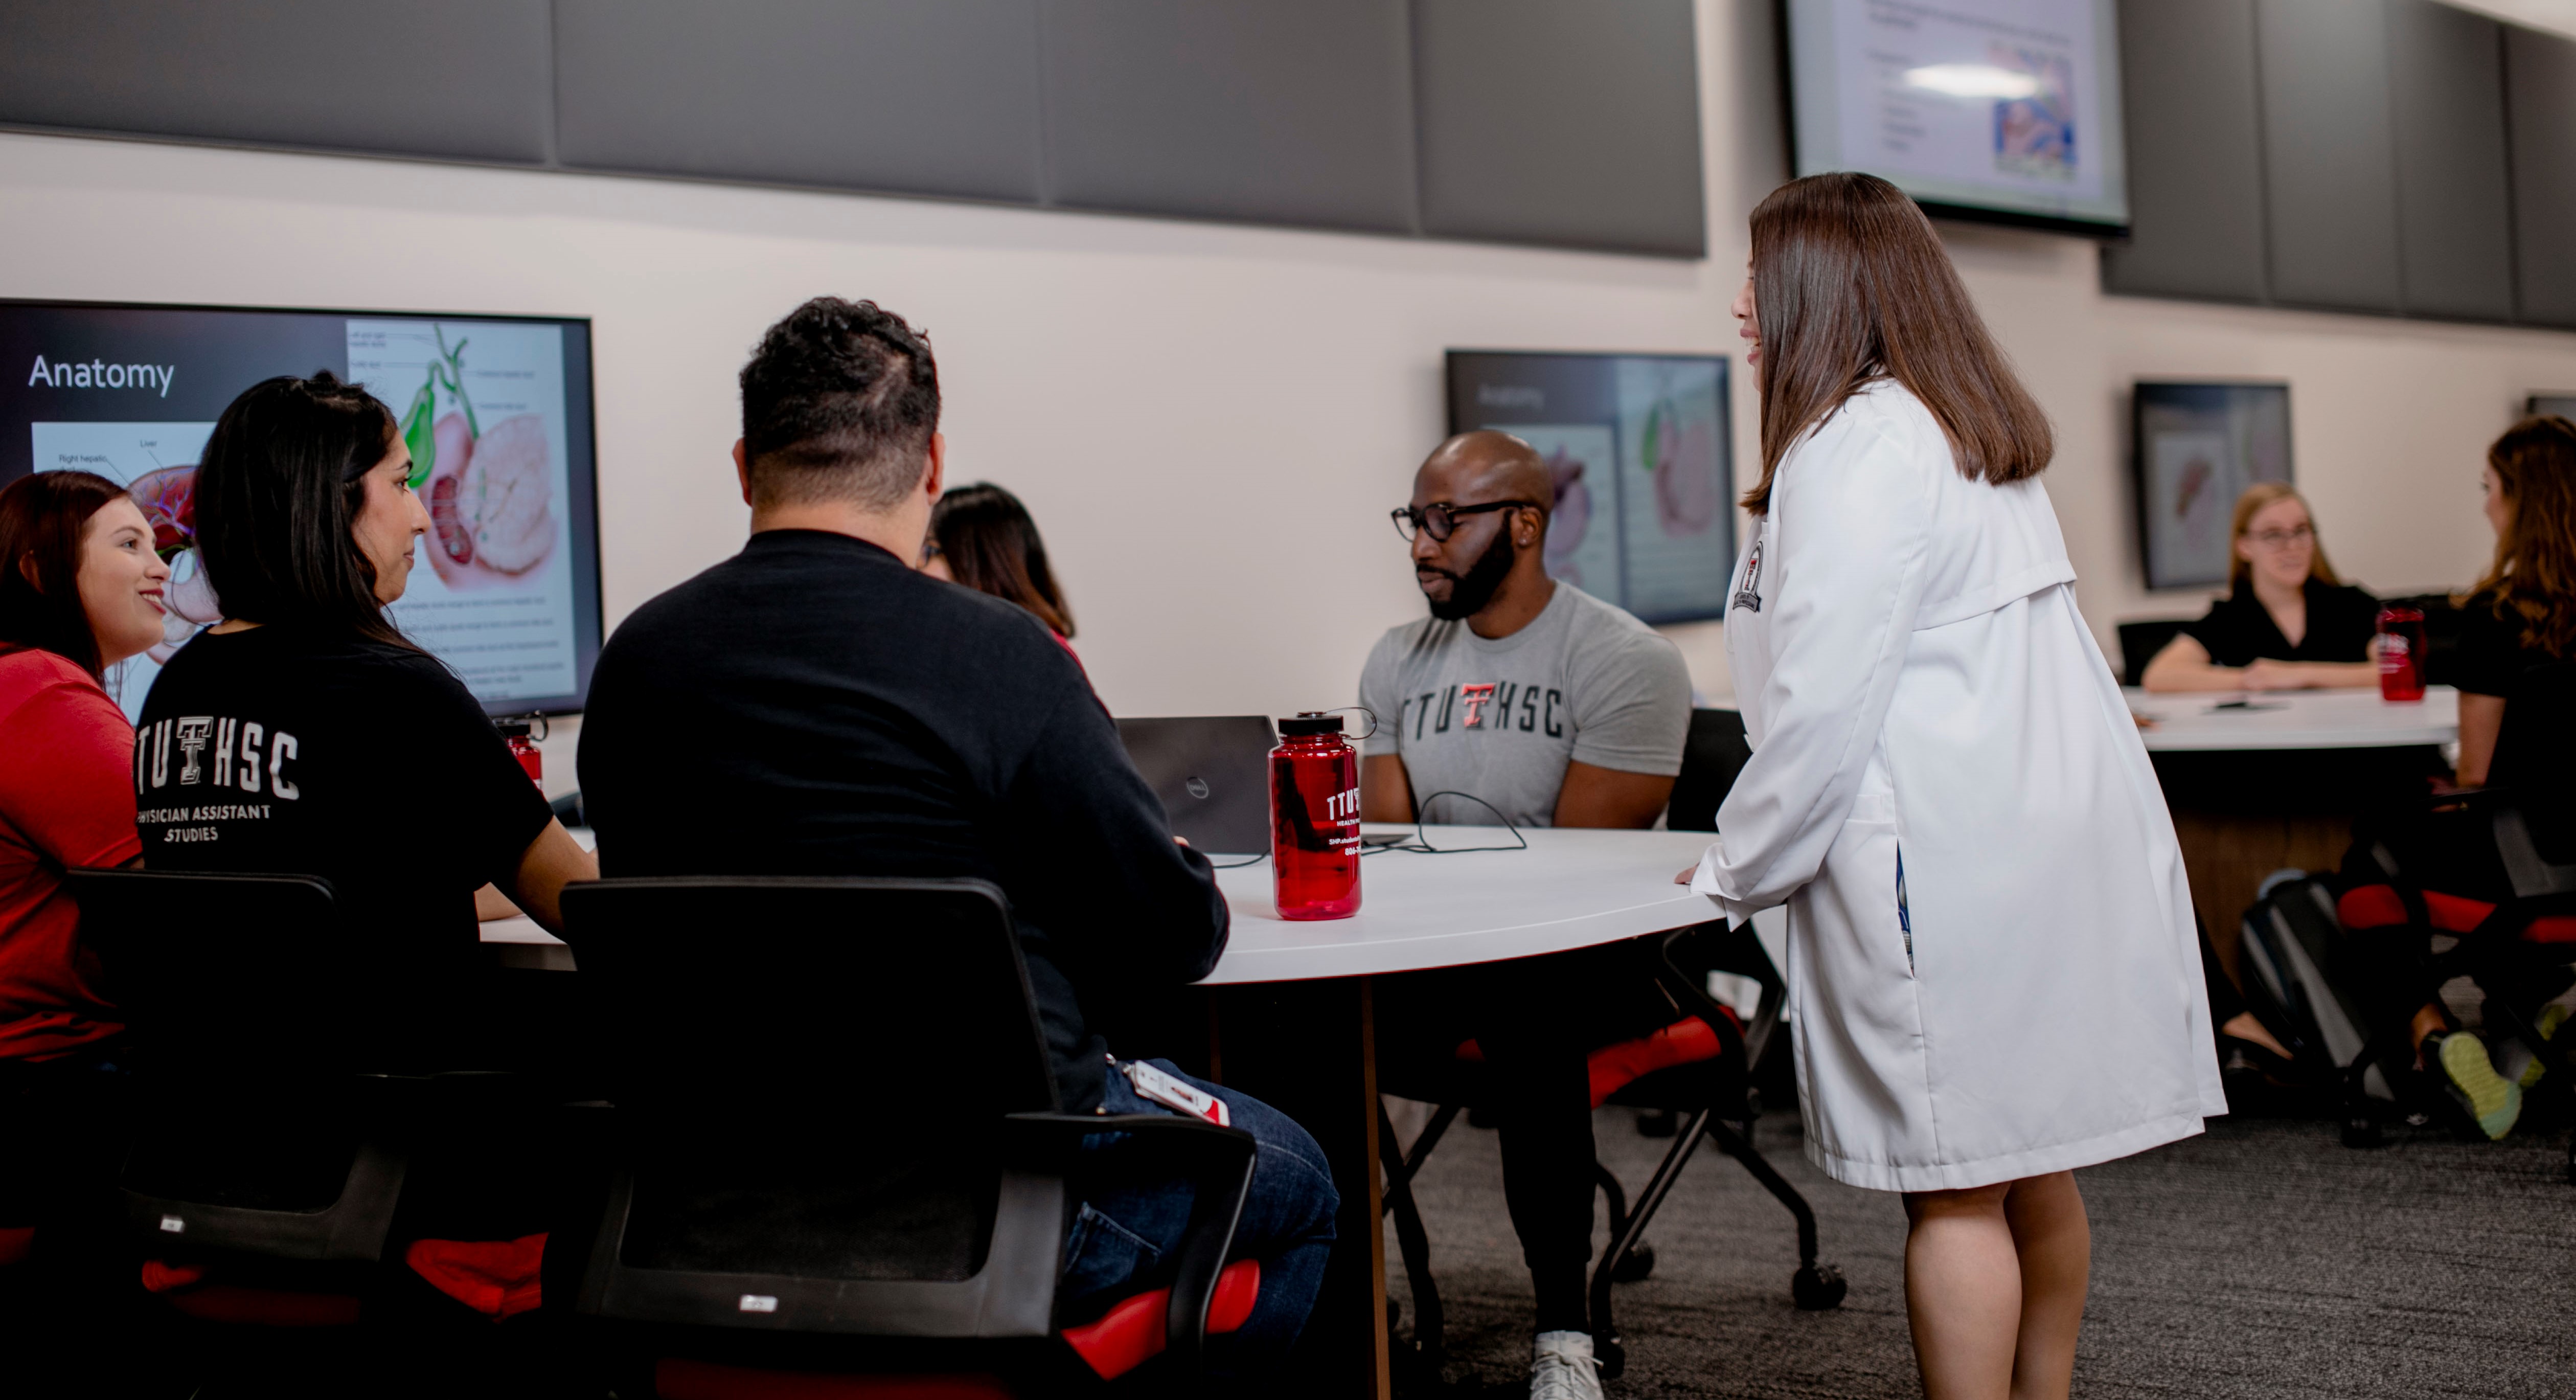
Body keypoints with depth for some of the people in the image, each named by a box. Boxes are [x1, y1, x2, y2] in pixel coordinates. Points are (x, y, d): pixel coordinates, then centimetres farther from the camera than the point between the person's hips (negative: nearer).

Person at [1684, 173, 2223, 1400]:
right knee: (2034, 1167, 15)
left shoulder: (1854, 450, -13)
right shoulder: (1976, 438, 19)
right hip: (2046, 832, 10)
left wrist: (1739, 868, -4)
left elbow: (1823, 699, -17)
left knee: (1954, 1188, -4)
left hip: (1950, 866, -10)